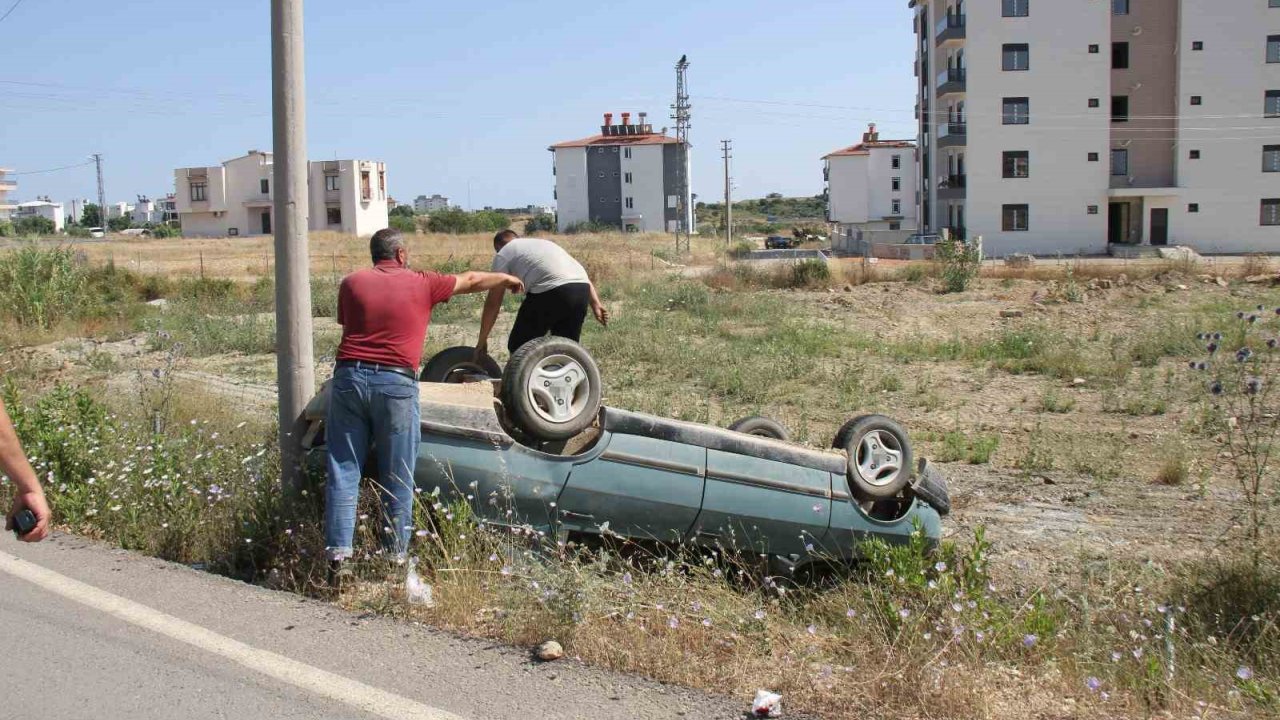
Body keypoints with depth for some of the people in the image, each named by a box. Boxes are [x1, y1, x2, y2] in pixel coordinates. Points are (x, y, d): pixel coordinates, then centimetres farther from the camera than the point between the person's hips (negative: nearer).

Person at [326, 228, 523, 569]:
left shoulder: (351, 282, 11)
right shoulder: (422, 284, 7)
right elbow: (471, 280, 21)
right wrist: (507, 278, 39)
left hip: (349, 377, 2)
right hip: (396, 383, -2)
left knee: (343, 470, 6)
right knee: (397, 477, 6)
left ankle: (338, 552, 1)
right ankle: (395, 555, 11)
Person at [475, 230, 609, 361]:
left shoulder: (503, 254, 20)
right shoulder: (543, 243, 38)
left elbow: (493, 303, 15)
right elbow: (580, 271, 24)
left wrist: (482, 340, 22)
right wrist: (595, 303, 16)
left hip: (550, 291, -6)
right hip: (581, 289, 6)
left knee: (519, 348, 12)